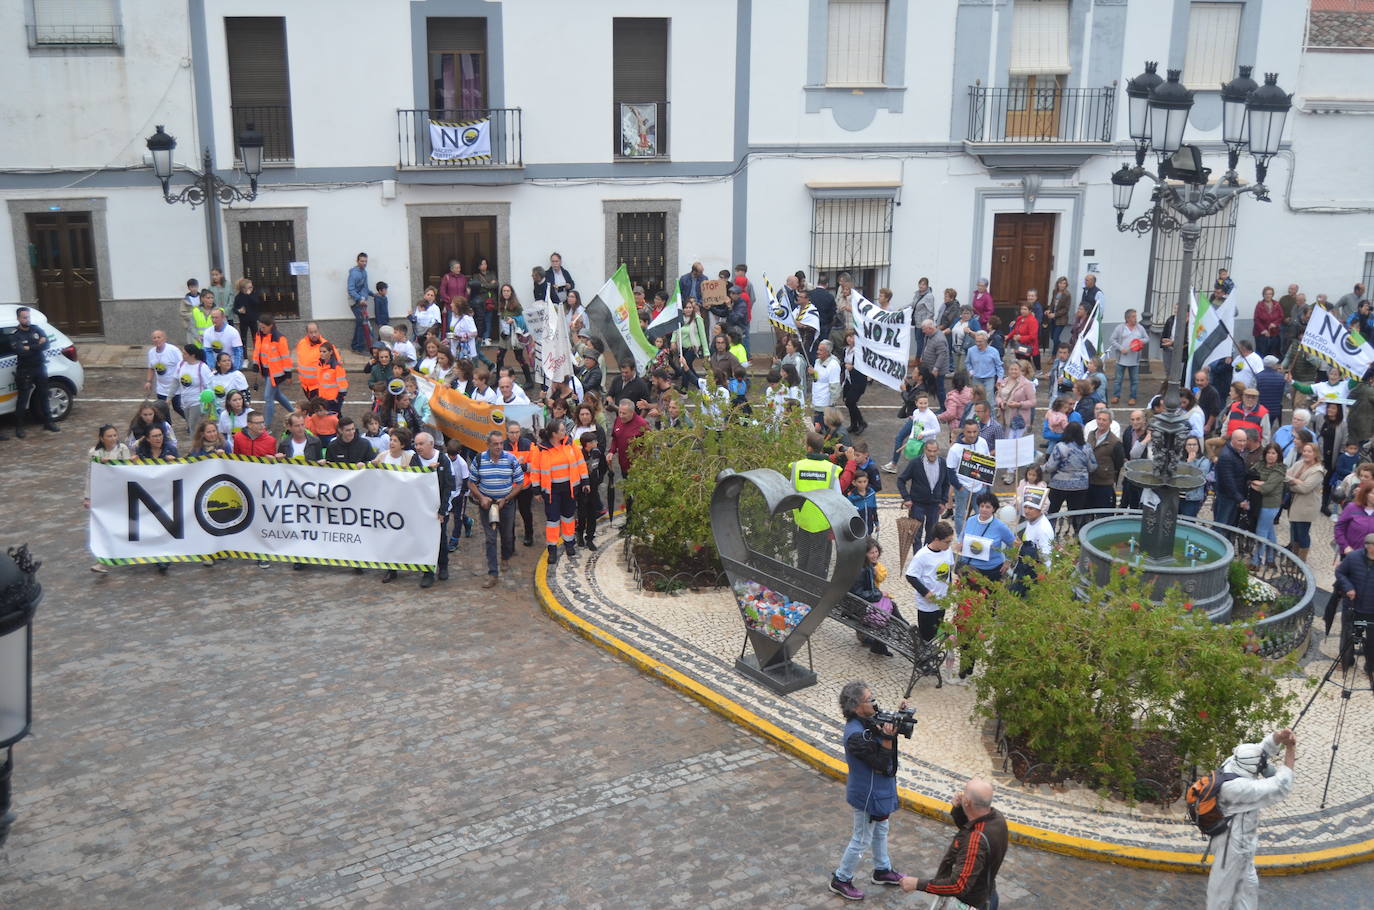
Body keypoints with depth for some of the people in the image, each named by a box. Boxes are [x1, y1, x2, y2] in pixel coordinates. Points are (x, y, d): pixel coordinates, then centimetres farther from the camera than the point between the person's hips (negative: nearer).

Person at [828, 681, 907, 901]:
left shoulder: (866, 721, -7)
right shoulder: (856, 735, -35)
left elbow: (885, 729, 5)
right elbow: (881, 764, -29)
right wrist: (888, 738, -38)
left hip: (877, 790, 9)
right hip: (867, 795, -9)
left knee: (880, 830, 28)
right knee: (862, 840, 9)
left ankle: (882, 871, 48)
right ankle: (841, 880, 28)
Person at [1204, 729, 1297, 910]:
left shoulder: (1231, 763, -14)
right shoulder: (1236, 787, -37)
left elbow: (1265, 747, -6)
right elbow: (1279, 788, -36)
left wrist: (1280, 736, -28)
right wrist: (1290, 751, -30)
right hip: (1232, 846, -9)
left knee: (1248, 885, 25)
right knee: (1223, 889, 14)